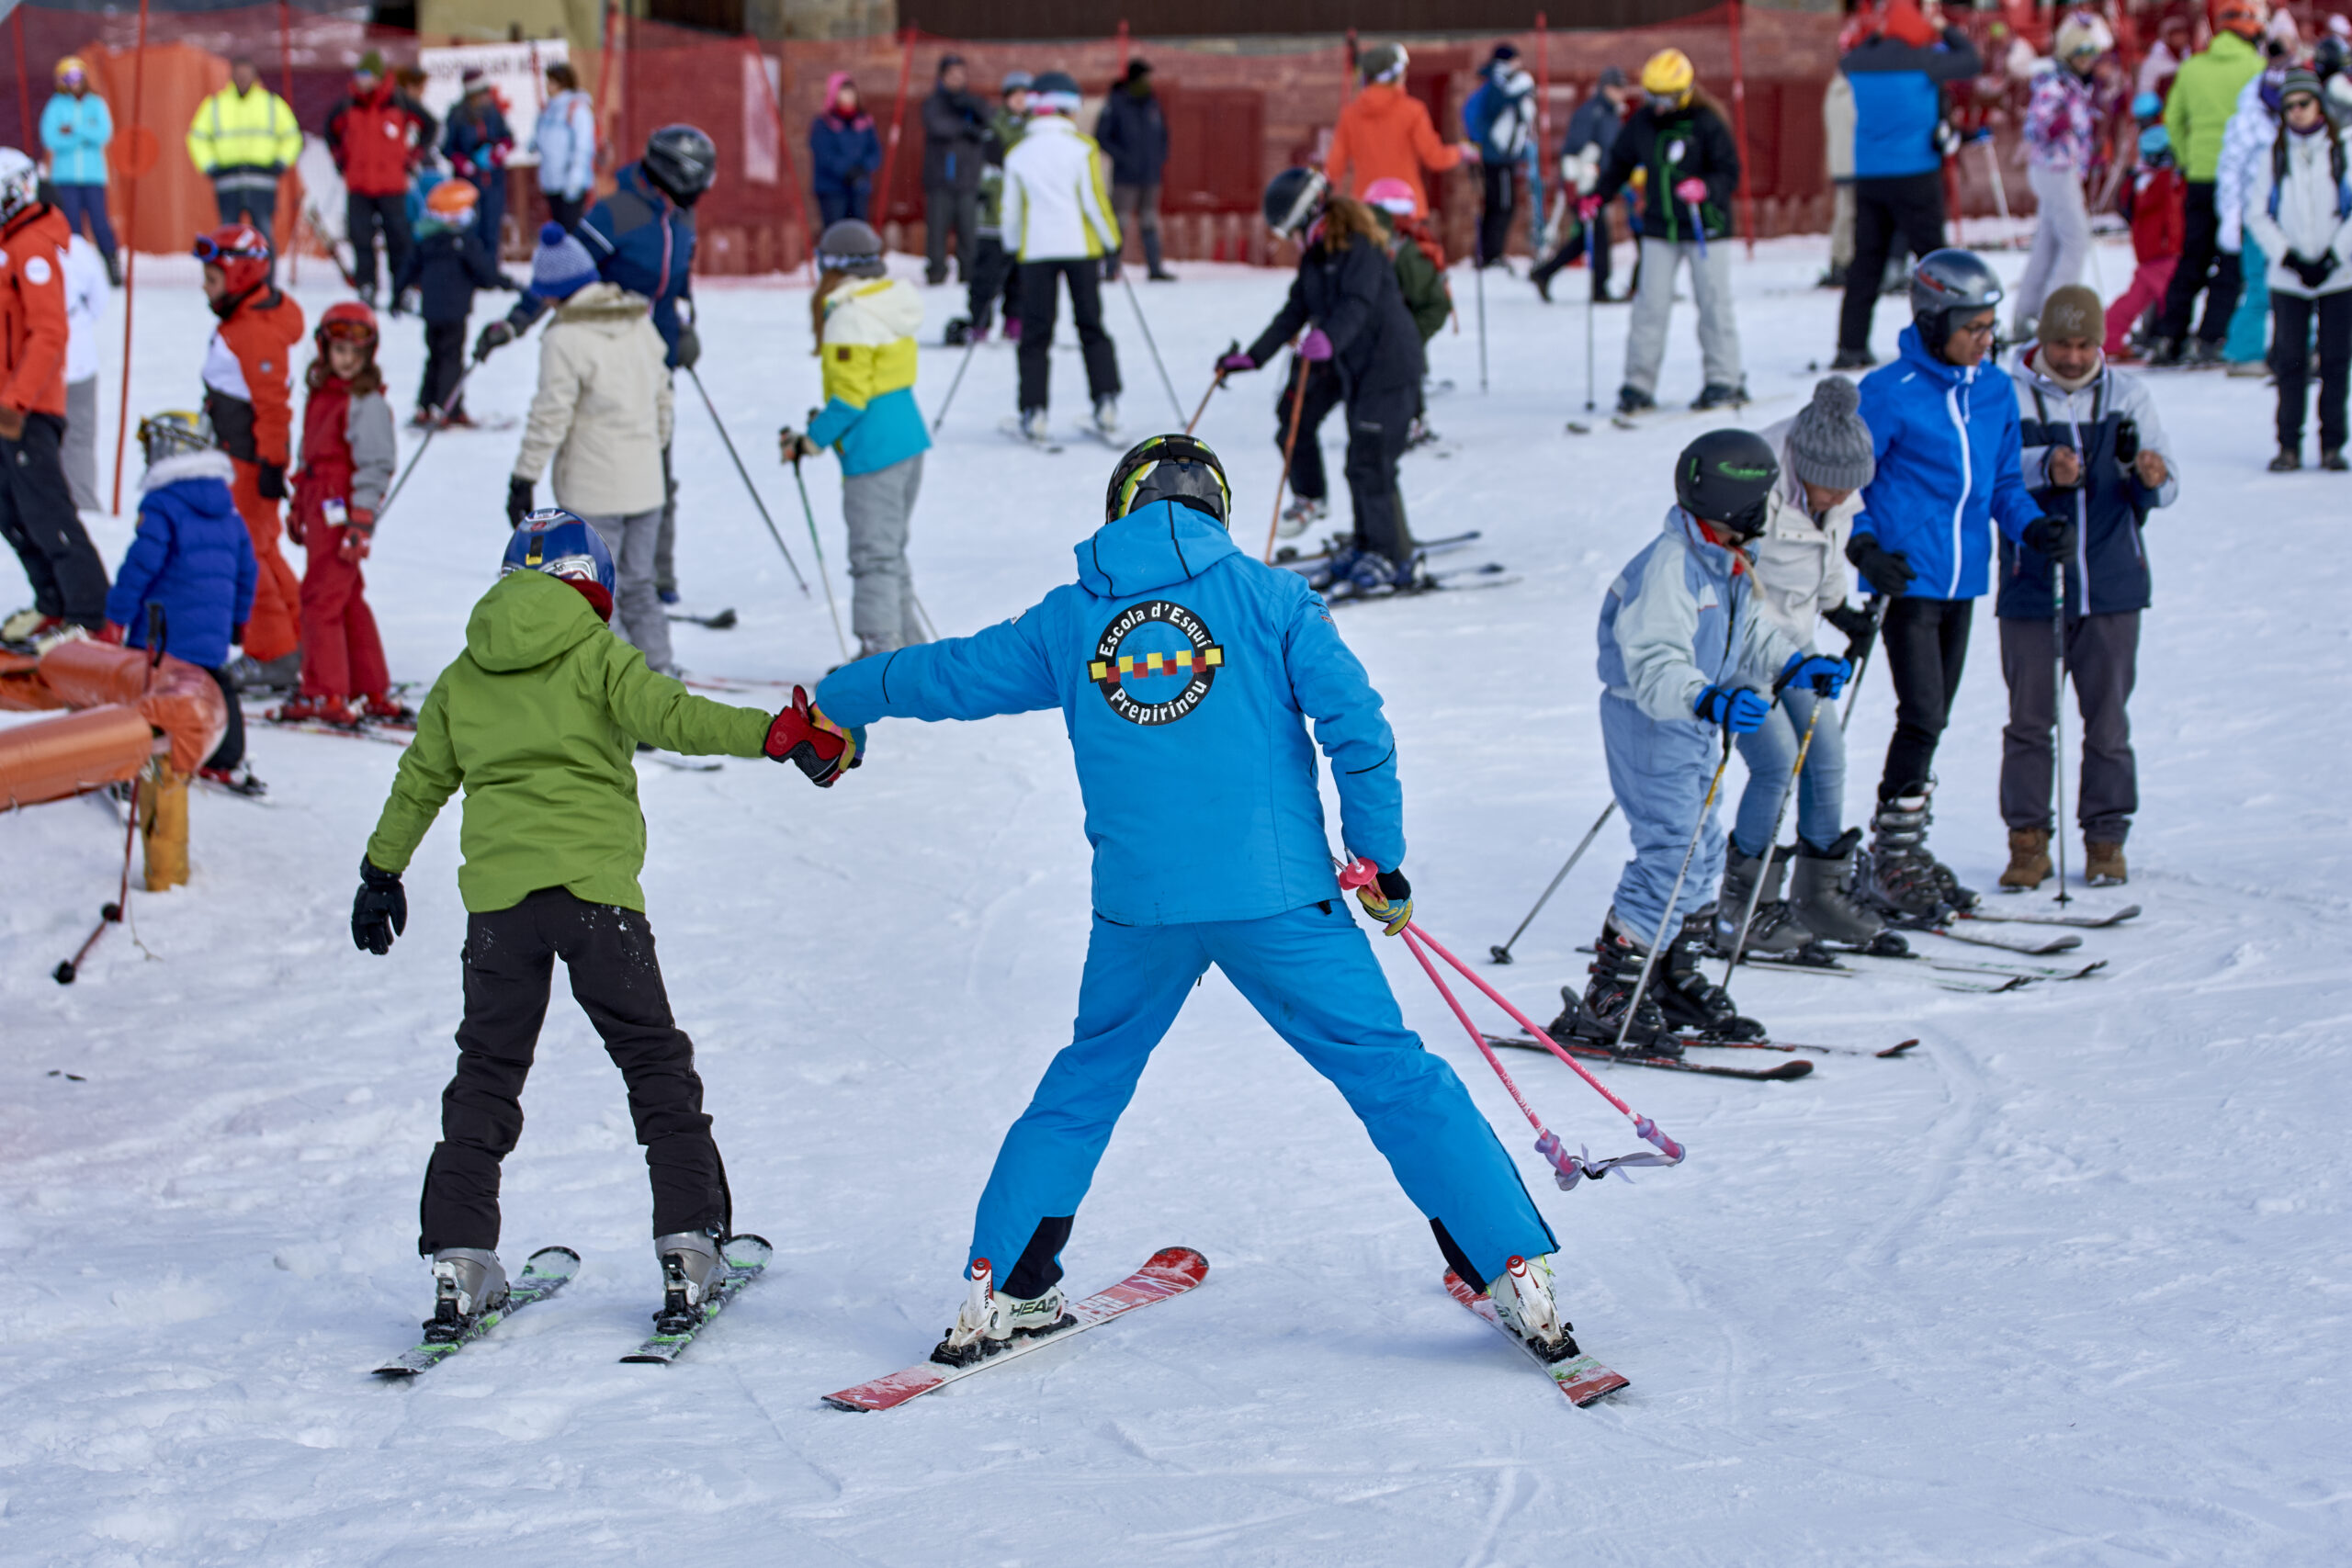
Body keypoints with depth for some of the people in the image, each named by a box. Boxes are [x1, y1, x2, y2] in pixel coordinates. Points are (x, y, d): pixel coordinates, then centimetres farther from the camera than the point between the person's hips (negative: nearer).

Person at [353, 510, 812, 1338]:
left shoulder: (463, 678, 15)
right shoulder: (597, 657, 3)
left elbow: (418, 783, 23)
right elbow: (671, 717, -13)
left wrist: (381, 873, 36)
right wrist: (772, 733, -20)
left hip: (497, 894, 3)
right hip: (594, 884, -3)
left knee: (487, 1074, 13)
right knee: (656, 1066, 7)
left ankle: (457, 1255, 5)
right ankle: (688, 1245, 1)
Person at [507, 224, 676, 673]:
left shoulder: (565, 339, -14)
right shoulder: (641, 325, 7)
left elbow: (550, 417, -16)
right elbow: (664, 396, 16)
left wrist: (523, 480, -11)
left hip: (592, 489, -7)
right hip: (644, 481, 7)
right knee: (638, 583, 17)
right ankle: (657, 666, 18)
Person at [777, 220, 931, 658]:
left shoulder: (849, 317, -17)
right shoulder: (892, 302, 10)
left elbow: (850, 398, -19)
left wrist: (810, 441, -11)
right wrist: (823, 426, 19)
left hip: (873, 451, -9)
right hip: (908, 437, 9)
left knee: (874, 555, -4)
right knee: (891, 550, 18)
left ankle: (880, 648, -2)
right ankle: (908, 645, 24)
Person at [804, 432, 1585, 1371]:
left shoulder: (1068, 620, 12)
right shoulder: (1268, 597, 3)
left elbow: (947, 674, 24)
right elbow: (1354, 721, -5)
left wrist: (837, 699, 42)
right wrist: (1381, 859, 5)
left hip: (1136, 907, 2)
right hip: (1277, 897, -2)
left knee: (1085, 1085, 23)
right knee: (1392, 1076, 5)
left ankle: (1001, 1292, 21)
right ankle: (1515, 1274, 2)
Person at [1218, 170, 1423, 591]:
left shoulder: (1359, 245, -17)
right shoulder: (1315, 255, 11)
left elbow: (1358, 303, -31)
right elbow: (1295, 311, 16)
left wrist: (1329, 338, -48)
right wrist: (1251, 357, 15)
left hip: (1391, 366, -9)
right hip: (1356, 368, 9)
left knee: (1371, 463, -11)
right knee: (1359, 465, 11)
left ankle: (1397, 559, -6)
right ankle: (1365, 547, 20)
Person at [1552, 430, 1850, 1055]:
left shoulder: (1729, 565, 8)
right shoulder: (1670, 565, -24)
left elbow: (1752, 633, 20)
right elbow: (1654, 663, -32)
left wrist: (1798, 666, 2)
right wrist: (1709, 700, -47)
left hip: (1689, 725, 10)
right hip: (1648, 723, -10)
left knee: (1701, 854, 16)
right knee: (1672, 855, -15)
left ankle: (1676, 984, 30)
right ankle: (1606, 1003, -11)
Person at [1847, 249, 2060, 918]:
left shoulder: (1996, 391, 8)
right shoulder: (1890, 392, -11)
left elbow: (2004, 481, 16)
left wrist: (2034, 526, -2)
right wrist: (1864, 548, -19)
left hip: (1962, 581, 6)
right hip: (1907, 580, -6)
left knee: (1931, 721, 13)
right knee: (1923, 717, -11)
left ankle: (1908, 851, 23)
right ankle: (1890, 856, -1)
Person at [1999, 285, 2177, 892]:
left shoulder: (2126, 394, 6)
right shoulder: (2010, 394, -2)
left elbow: (2163, 491, 2)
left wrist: (2152, 478, -22)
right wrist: (2043, 467, -29)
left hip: (2112, 586, 2)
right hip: (2031, 586, -2)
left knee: (2108, 718, 6)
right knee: (2029, 718, 2)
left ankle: (2106, 839, 16)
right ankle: (2029, 840, 10)